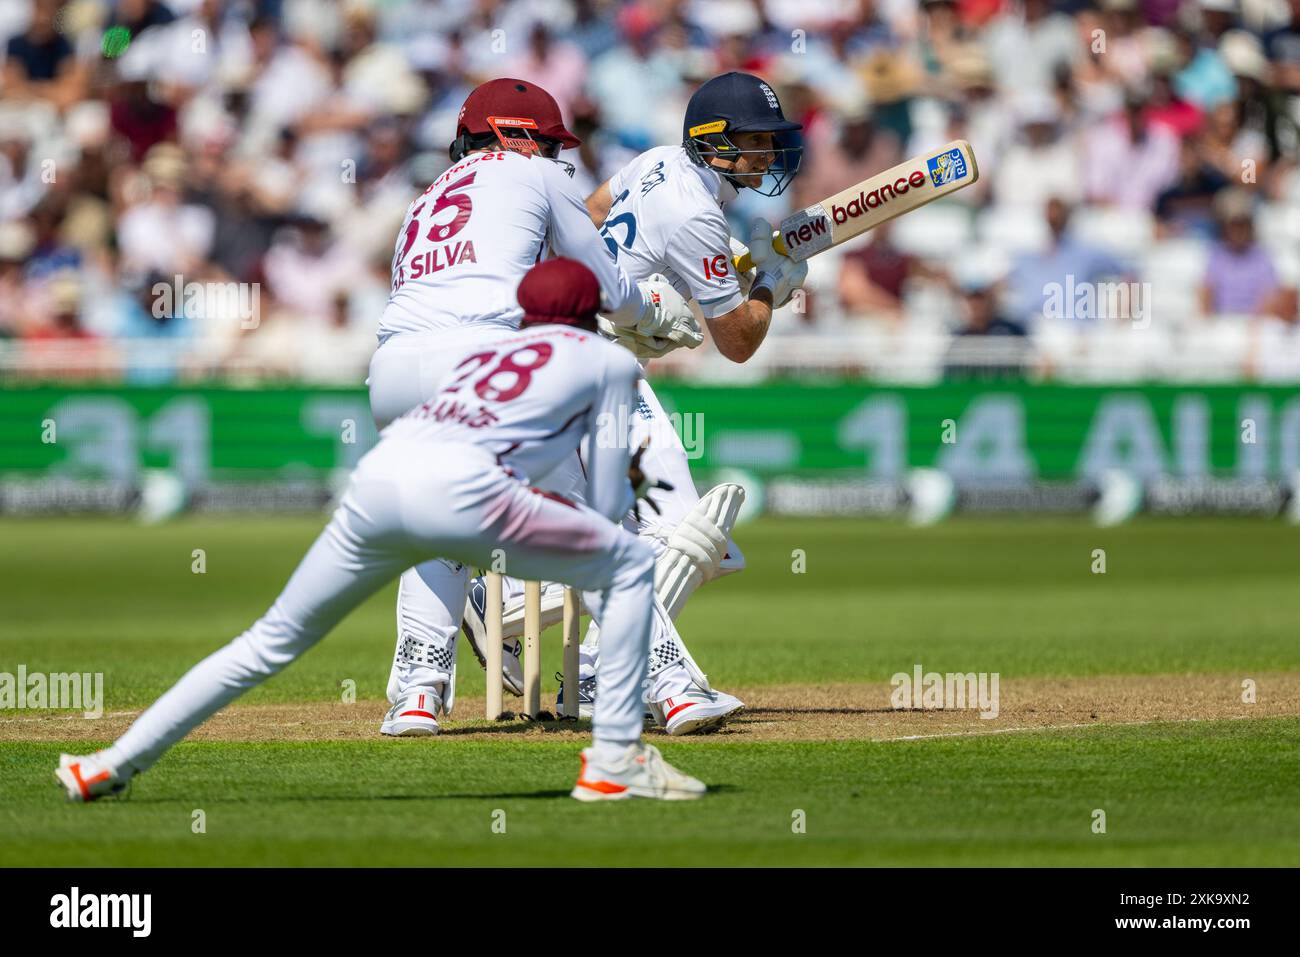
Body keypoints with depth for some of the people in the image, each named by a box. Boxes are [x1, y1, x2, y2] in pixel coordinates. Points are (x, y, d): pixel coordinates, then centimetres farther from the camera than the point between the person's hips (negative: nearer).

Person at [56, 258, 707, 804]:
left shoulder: (483, 349, 35)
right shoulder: (608, 360, 21)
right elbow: (607, 510, 19)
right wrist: (629, 486, 43)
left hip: (375, 480, 5)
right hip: (456, 491, -5)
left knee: (274, 639, 17)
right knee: (630, 565, 13)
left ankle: (114, 766, 15)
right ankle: (615, 761, 5)